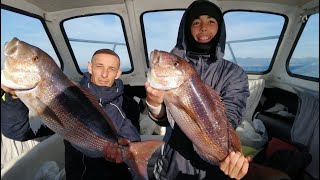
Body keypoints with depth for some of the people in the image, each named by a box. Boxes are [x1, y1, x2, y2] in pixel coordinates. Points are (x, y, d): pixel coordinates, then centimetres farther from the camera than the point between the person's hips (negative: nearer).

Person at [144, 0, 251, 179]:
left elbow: (228, 117, -21)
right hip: (175, 160, 2)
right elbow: (164, 119, -12)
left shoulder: (235, 74, -9)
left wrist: (227, 154, -42)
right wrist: (154, 103, -34)